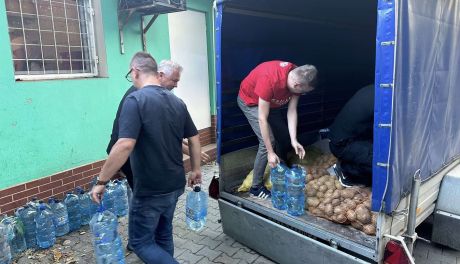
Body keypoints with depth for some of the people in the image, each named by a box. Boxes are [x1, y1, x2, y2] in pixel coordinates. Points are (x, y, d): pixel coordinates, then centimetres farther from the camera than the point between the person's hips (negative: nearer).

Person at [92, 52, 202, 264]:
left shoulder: (135, 100, -18)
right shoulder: (177, 101, 4)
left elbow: (125, 145, -27)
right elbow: (194, 138, 9)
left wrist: (101, 181, -18)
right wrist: (196, 170, 20)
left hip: (150, 190, -7)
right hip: (175, 185, 7)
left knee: (141, 241, 11)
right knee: (163, 234, 23)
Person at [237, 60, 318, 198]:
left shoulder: (297, 77, -21)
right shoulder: (270, 80, -41)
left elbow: (292, 111, -15)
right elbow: (262, 119, -36)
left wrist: (294, 140, -23)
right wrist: (270, 152, -32)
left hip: (270, 101, 7)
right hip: (250, 101, -7)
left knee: (285, 135, 10)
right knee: (267, 141, -16)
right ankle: (256, 187, -1)